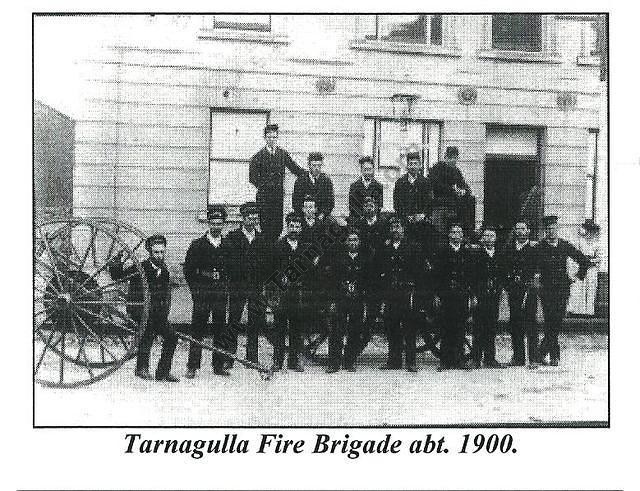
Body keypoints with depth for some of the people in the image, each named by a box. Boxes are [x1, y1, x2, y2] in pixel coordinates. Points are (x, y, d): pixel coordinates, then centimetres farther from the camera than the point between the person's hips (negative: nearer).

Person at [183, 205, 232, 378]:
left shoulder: (228, 246, 9)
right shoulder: (197, 245, 2)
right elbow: (188, 270, 3)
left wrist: (227, 287, 5)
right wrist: (195, 289, -1)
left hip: (221, 295, 3)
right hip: (201, 295, -2)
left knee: (221, 331, 5)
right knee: (197, 330, -3)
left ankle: (219, 365, 14)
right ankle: (192, 367, 2)